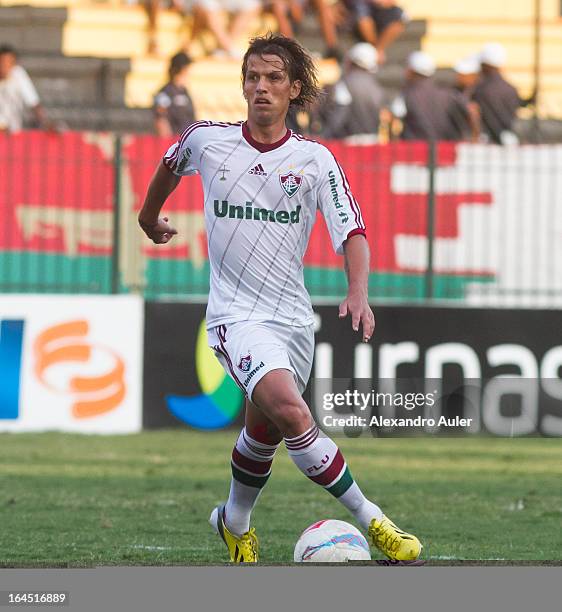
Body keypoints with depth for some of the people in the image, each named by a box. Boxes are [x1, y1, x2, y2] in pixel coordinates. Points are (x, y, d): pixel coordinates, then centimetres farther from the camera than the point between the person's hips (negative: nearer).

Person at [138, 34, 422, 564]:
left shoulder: (316, 160, -1)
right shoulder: (207, 140, -1)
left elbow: (351, 232, -8)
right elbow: (171, 164, 22)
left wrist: (357, 292, -27)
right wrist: (149, 216, 38)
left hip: (294, 316, 3)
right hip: (237, 315, -3)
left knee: (263, 432, 12)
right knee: (290, 413, -26)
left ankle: (234, 524, 40)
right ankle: (370, 520, -23)